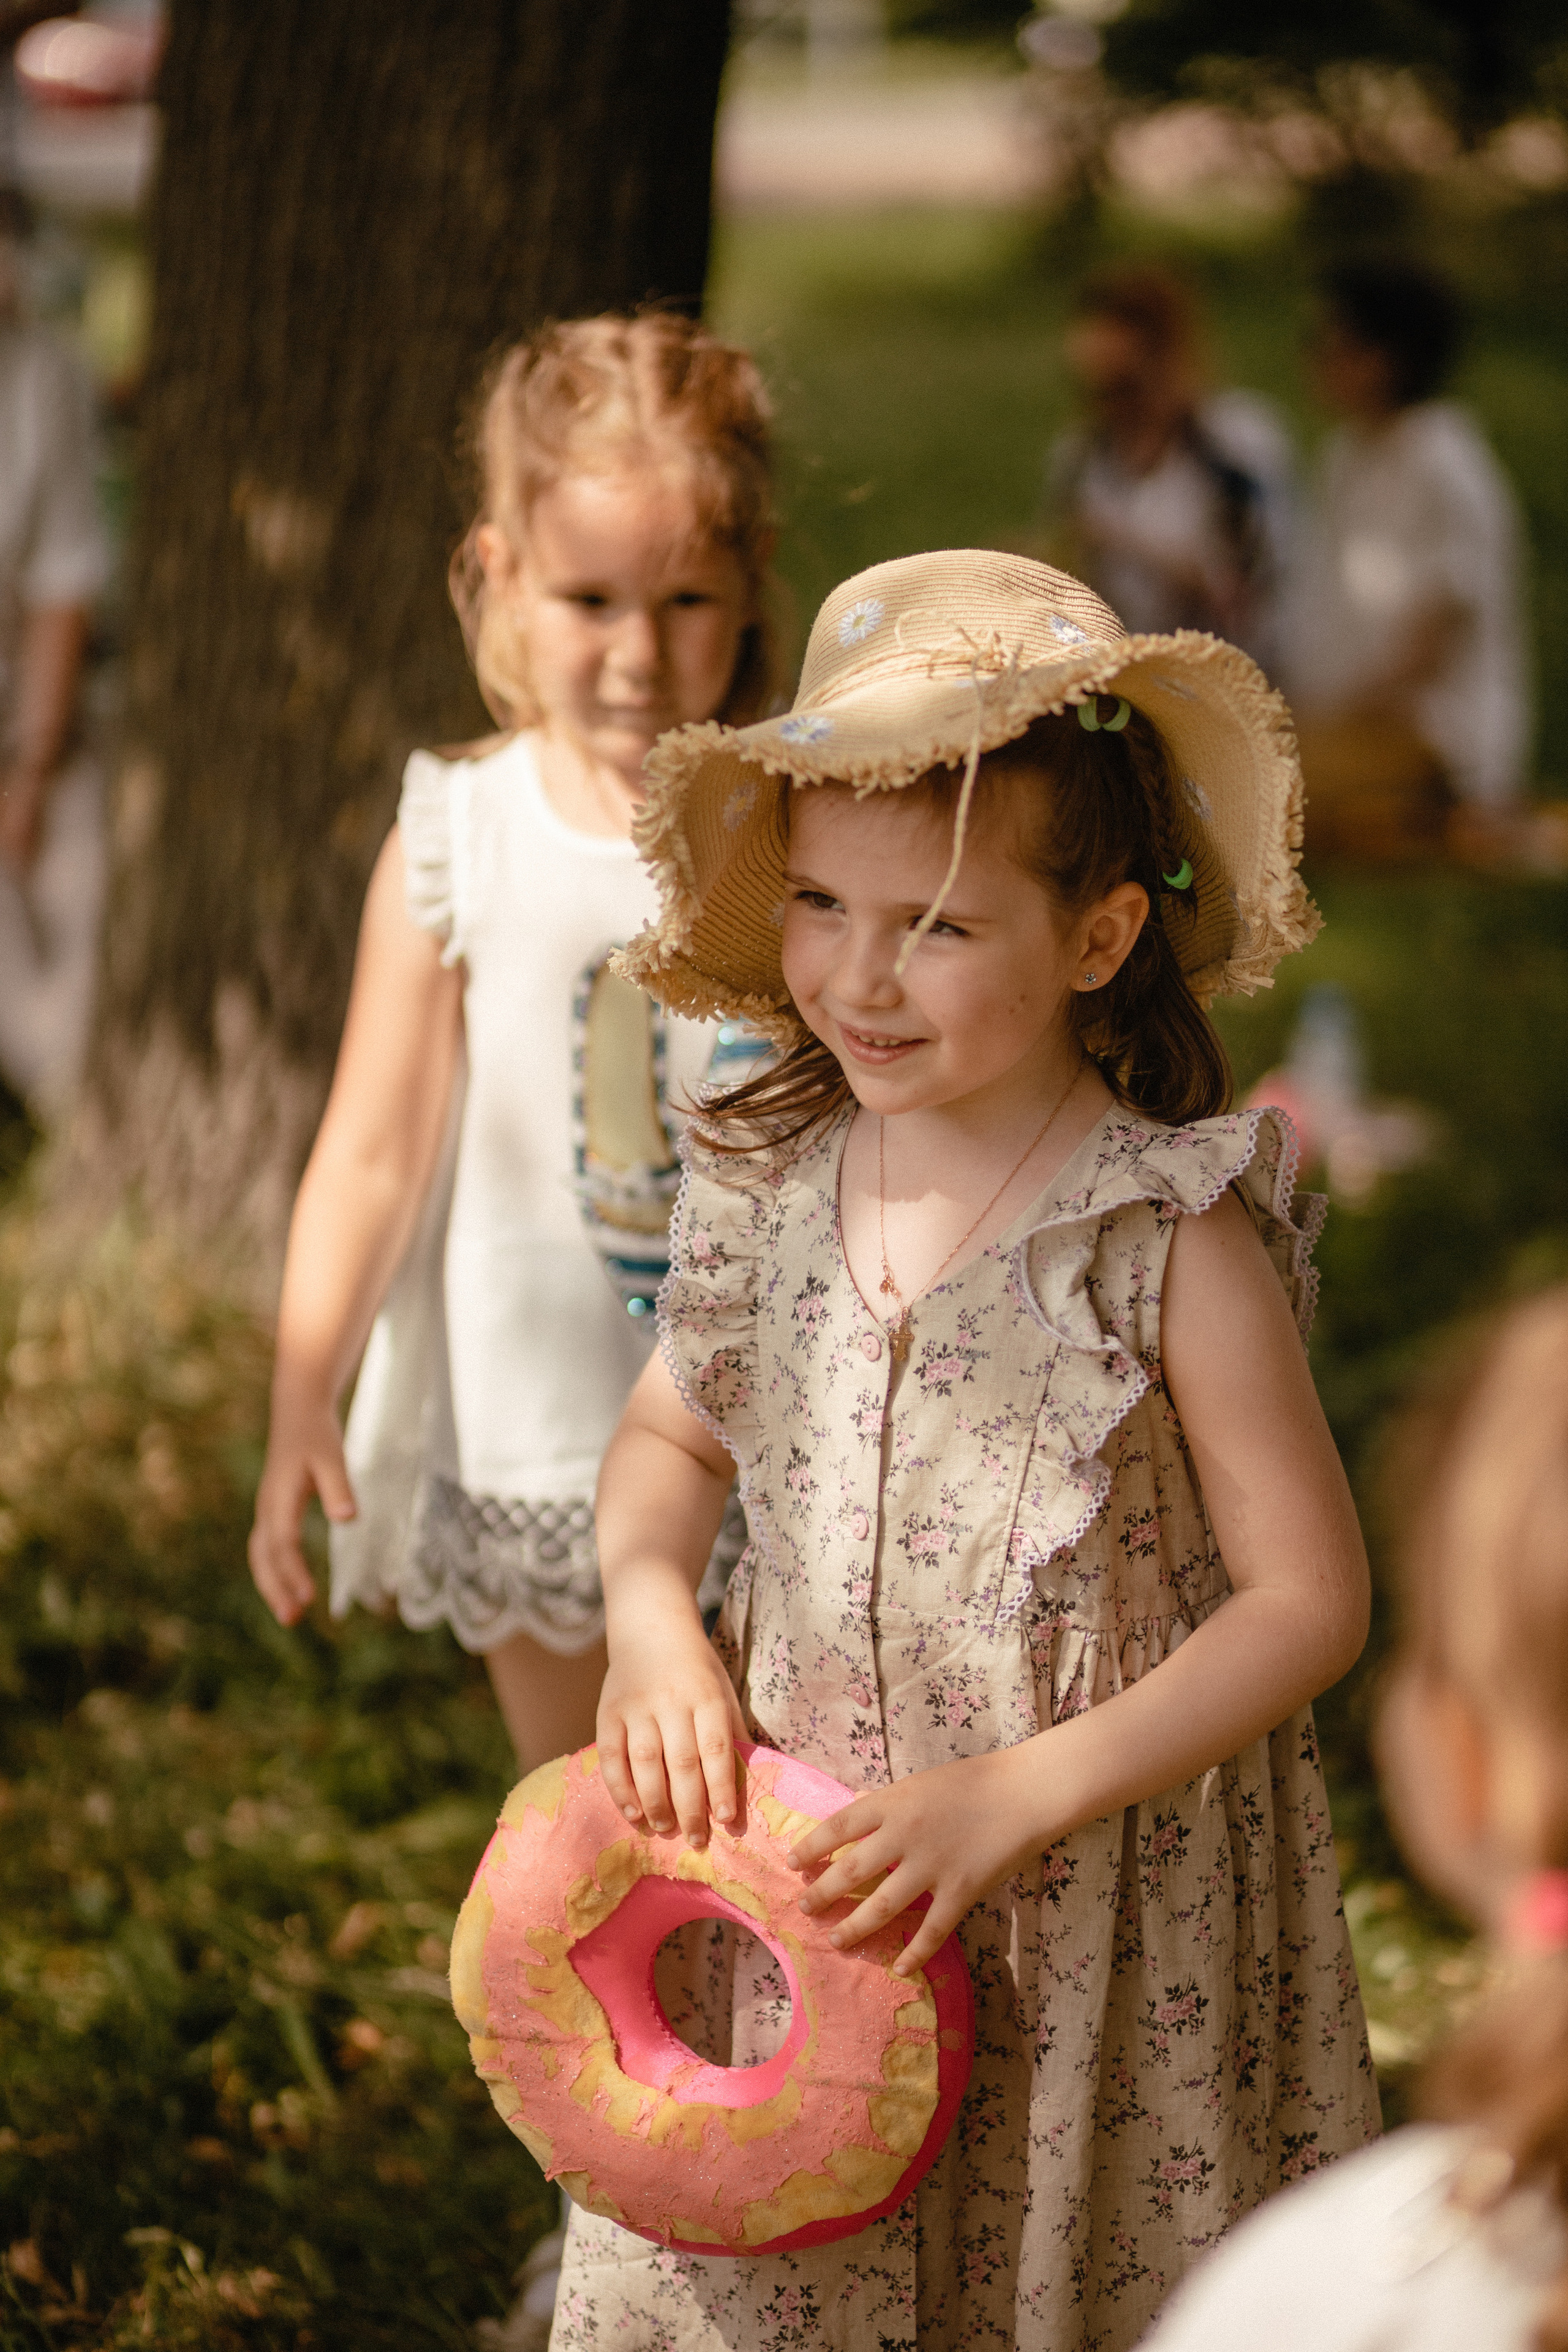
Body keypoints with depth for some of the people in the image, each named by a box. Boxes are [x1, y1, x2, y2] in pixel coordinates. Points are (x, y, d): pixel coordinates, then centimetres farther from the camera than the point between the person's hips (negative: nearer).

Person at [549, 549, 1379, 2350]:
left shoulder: (1173, 1236, -17)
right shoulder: (770, 1187, -3)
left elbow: (1308, 1599, -14)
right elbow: (669, 1436, 15)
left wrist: (1021, 1797, -21)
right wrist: (653, 1621, -6)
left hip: (1106, 1915, -4)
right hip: (791, 1874, 4)